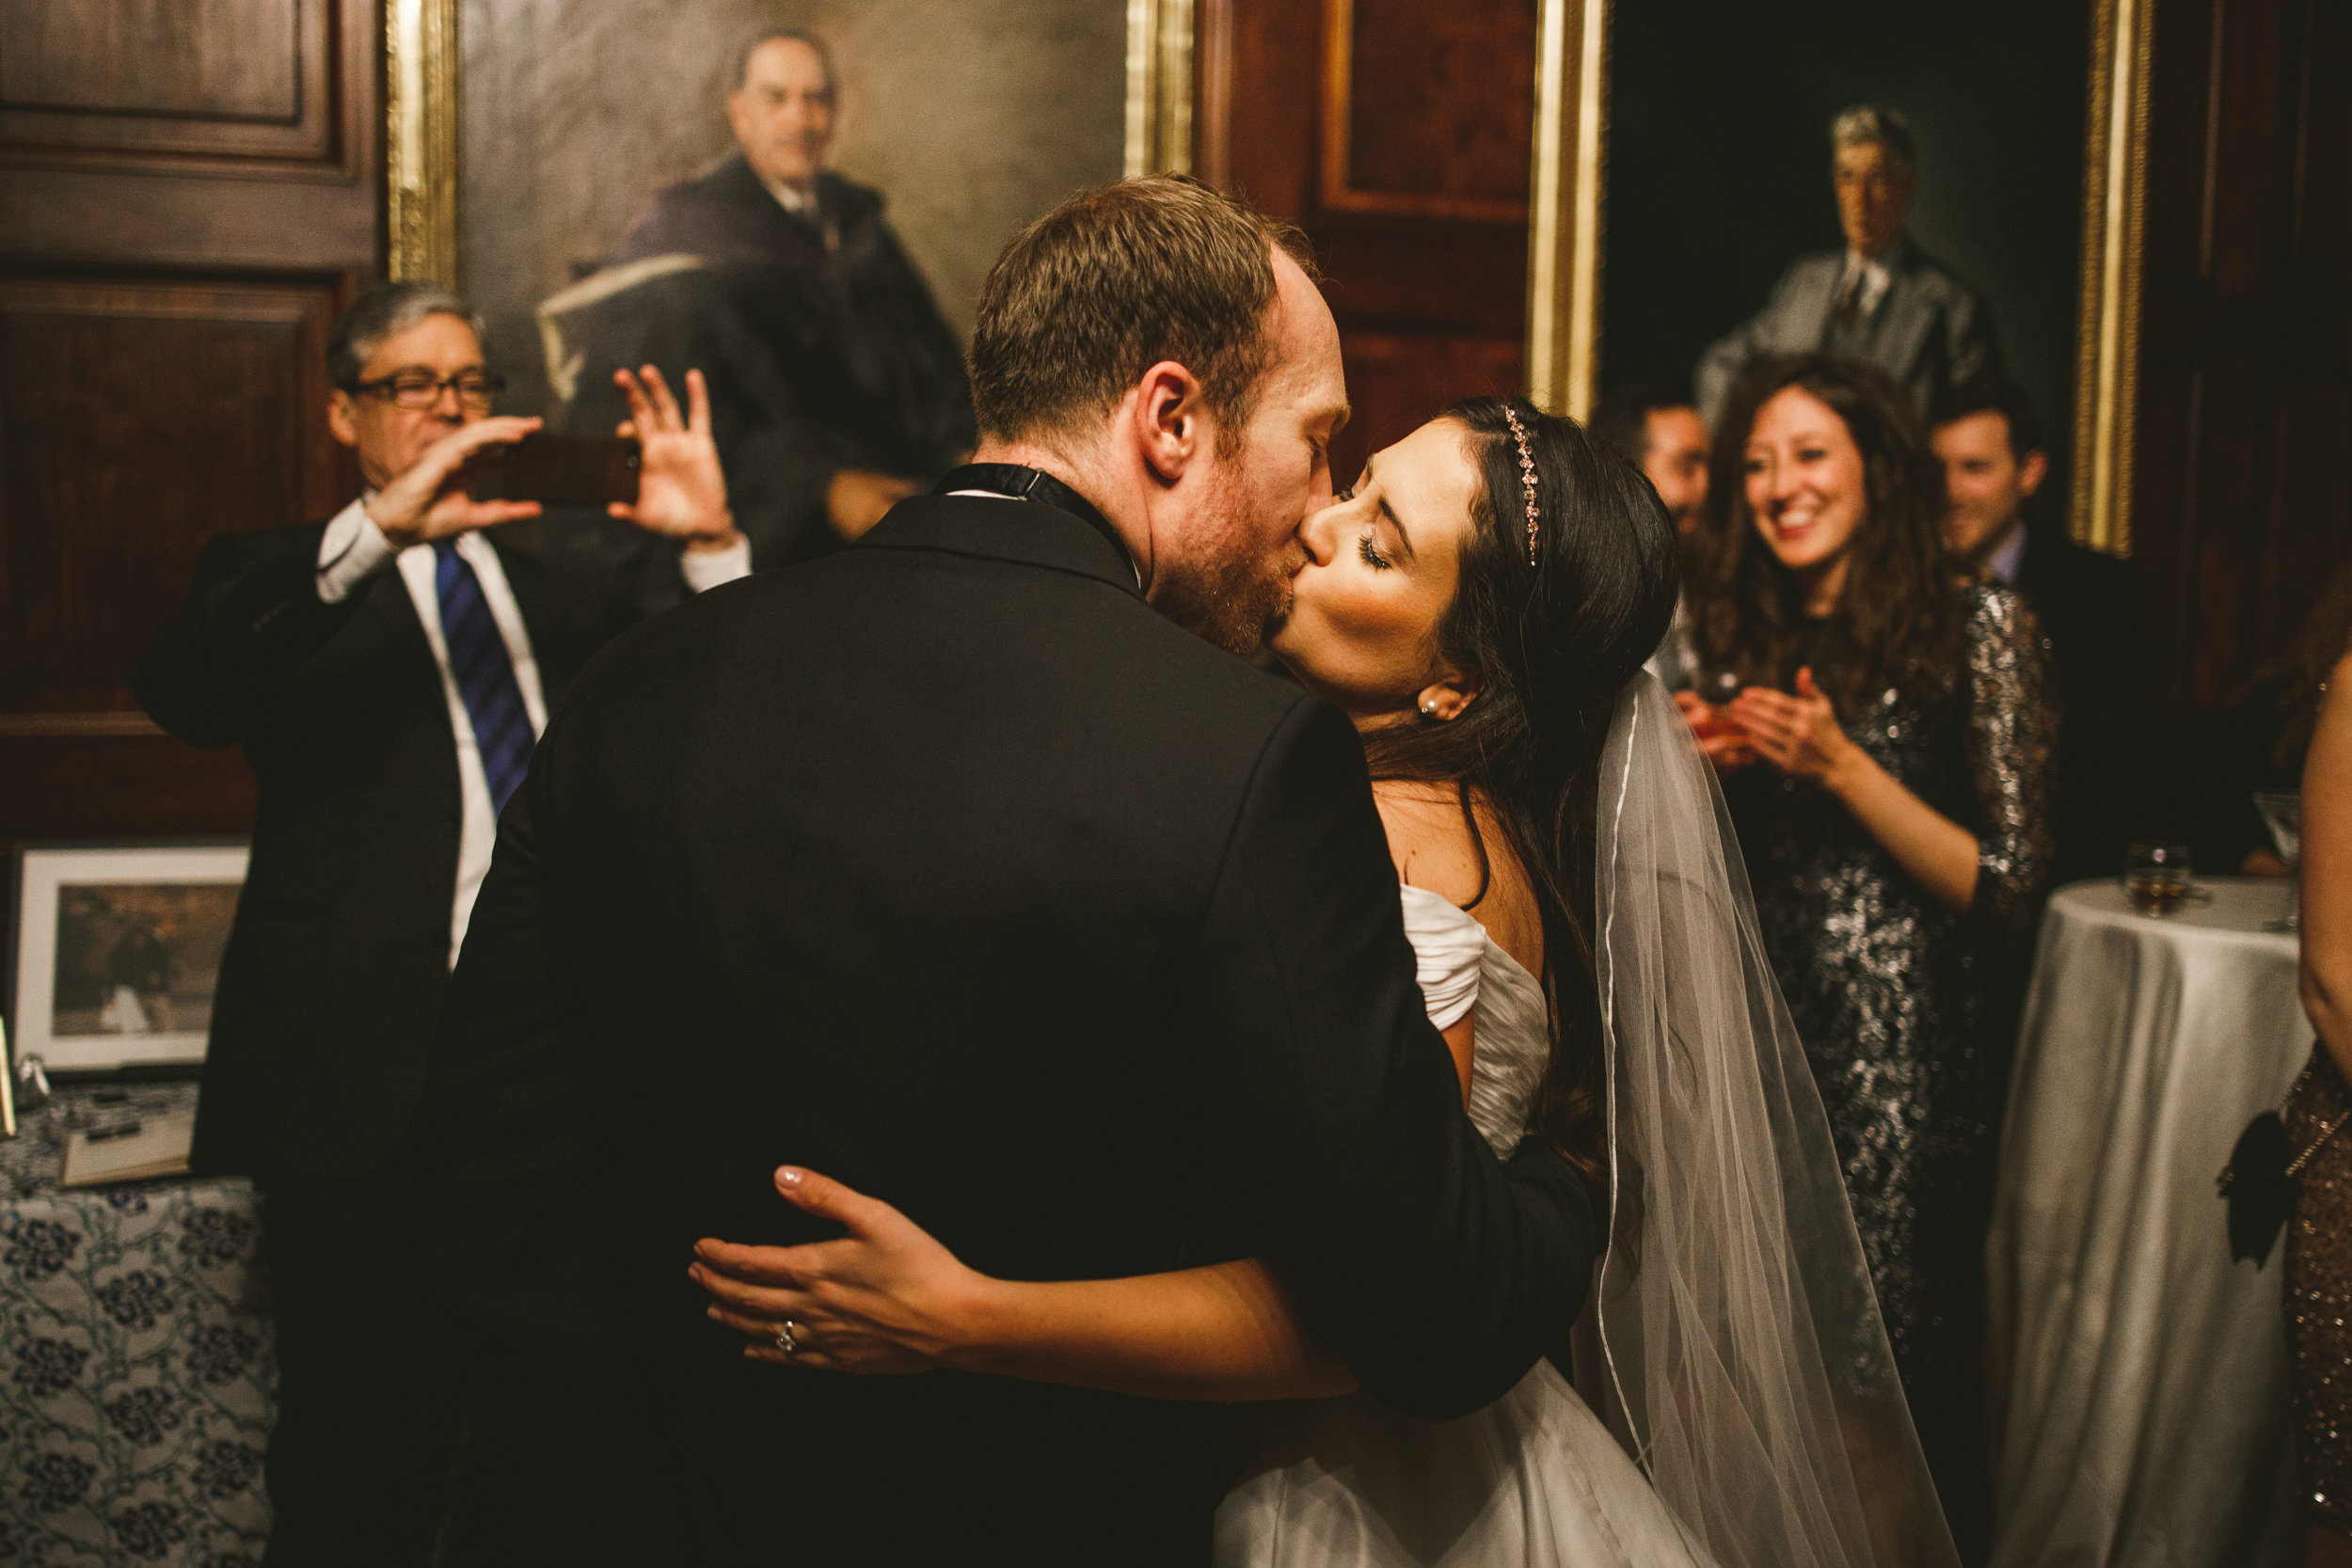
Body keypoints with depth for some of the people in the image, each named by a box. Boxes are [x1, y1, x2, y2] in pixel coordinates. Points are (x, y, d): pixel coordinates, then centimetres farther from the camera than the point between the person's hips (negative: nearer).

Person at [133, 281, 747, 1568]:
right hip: (370, 1075, -3)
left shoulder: (560, 583, 21)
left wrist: (713, 545, -6)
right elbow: (181, 690, -13)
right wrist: (381, 527, -22)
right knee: (365, 1458, 2)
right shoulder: (287, 582, 9)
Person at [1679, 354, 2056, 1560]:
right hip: (1760, 1041, 5)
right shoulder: (1740, 637, 10)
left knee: (1888, 1368, 2)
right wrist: (1701, 768, -3)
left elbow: (2011, 887, -9)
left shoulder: (1976, 628, -4)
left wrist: (1843, 767, -15)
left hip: (1907, 1062, -4)